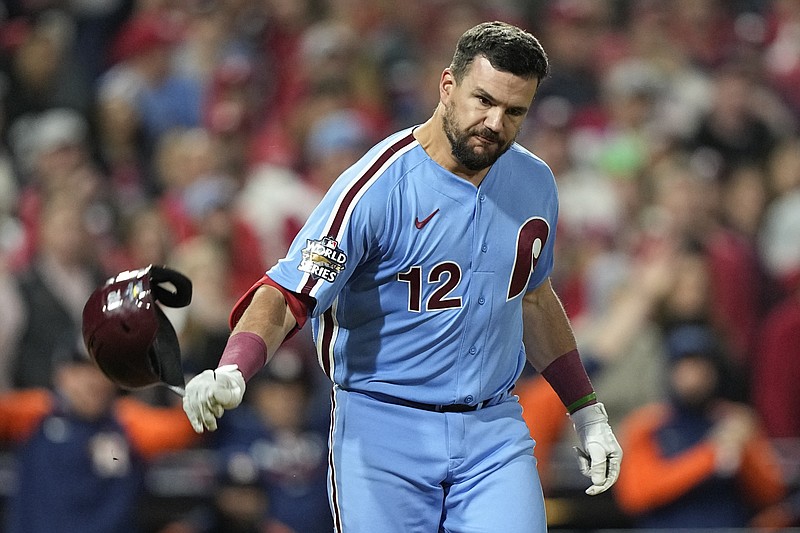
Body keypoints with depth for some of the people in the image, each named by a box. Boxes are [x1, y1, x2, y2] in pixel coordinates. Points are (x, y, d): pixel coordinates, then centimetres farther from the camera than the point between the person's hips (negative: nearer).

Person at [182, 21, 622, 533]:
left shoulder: (534, 184, 5)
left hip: (495, 432, 4)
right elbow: (285, 296, -20)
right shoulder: (376, 188, -15)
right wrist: (231, 372, -38)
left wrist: (587, 413, 23)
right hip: (383, 433, -4)